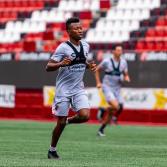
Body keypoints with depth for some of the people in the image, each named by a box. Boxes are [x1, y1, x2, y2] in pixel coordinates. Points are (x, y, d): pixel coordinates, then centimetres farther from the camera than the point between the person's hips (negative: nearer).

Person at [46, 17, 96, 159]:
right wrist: (61, 64, -32)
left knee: (85, 116, -16)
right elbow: (48, 67, -14)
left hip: (78, 89, 5)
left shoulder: (85, 46, 5)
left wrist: (90, 65, 4)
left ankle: (68, 121, 17)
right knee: (61, 122, -1)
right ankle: (52, 150, 19)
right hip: (64, 89, -5)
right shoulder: (63, 48, -14)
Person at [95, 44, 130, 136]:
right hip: (107, 88, -5)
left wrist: (126, 78, -10)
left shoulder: (123, 62, 3)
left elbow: (126, 75, 14)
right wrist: (98, 83, -1)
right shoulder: (107, 61, -8)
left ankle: (101, 129, 16)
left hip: (117, 89, 5)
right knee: (116, 107, -28)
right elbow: (97, 70, 7)